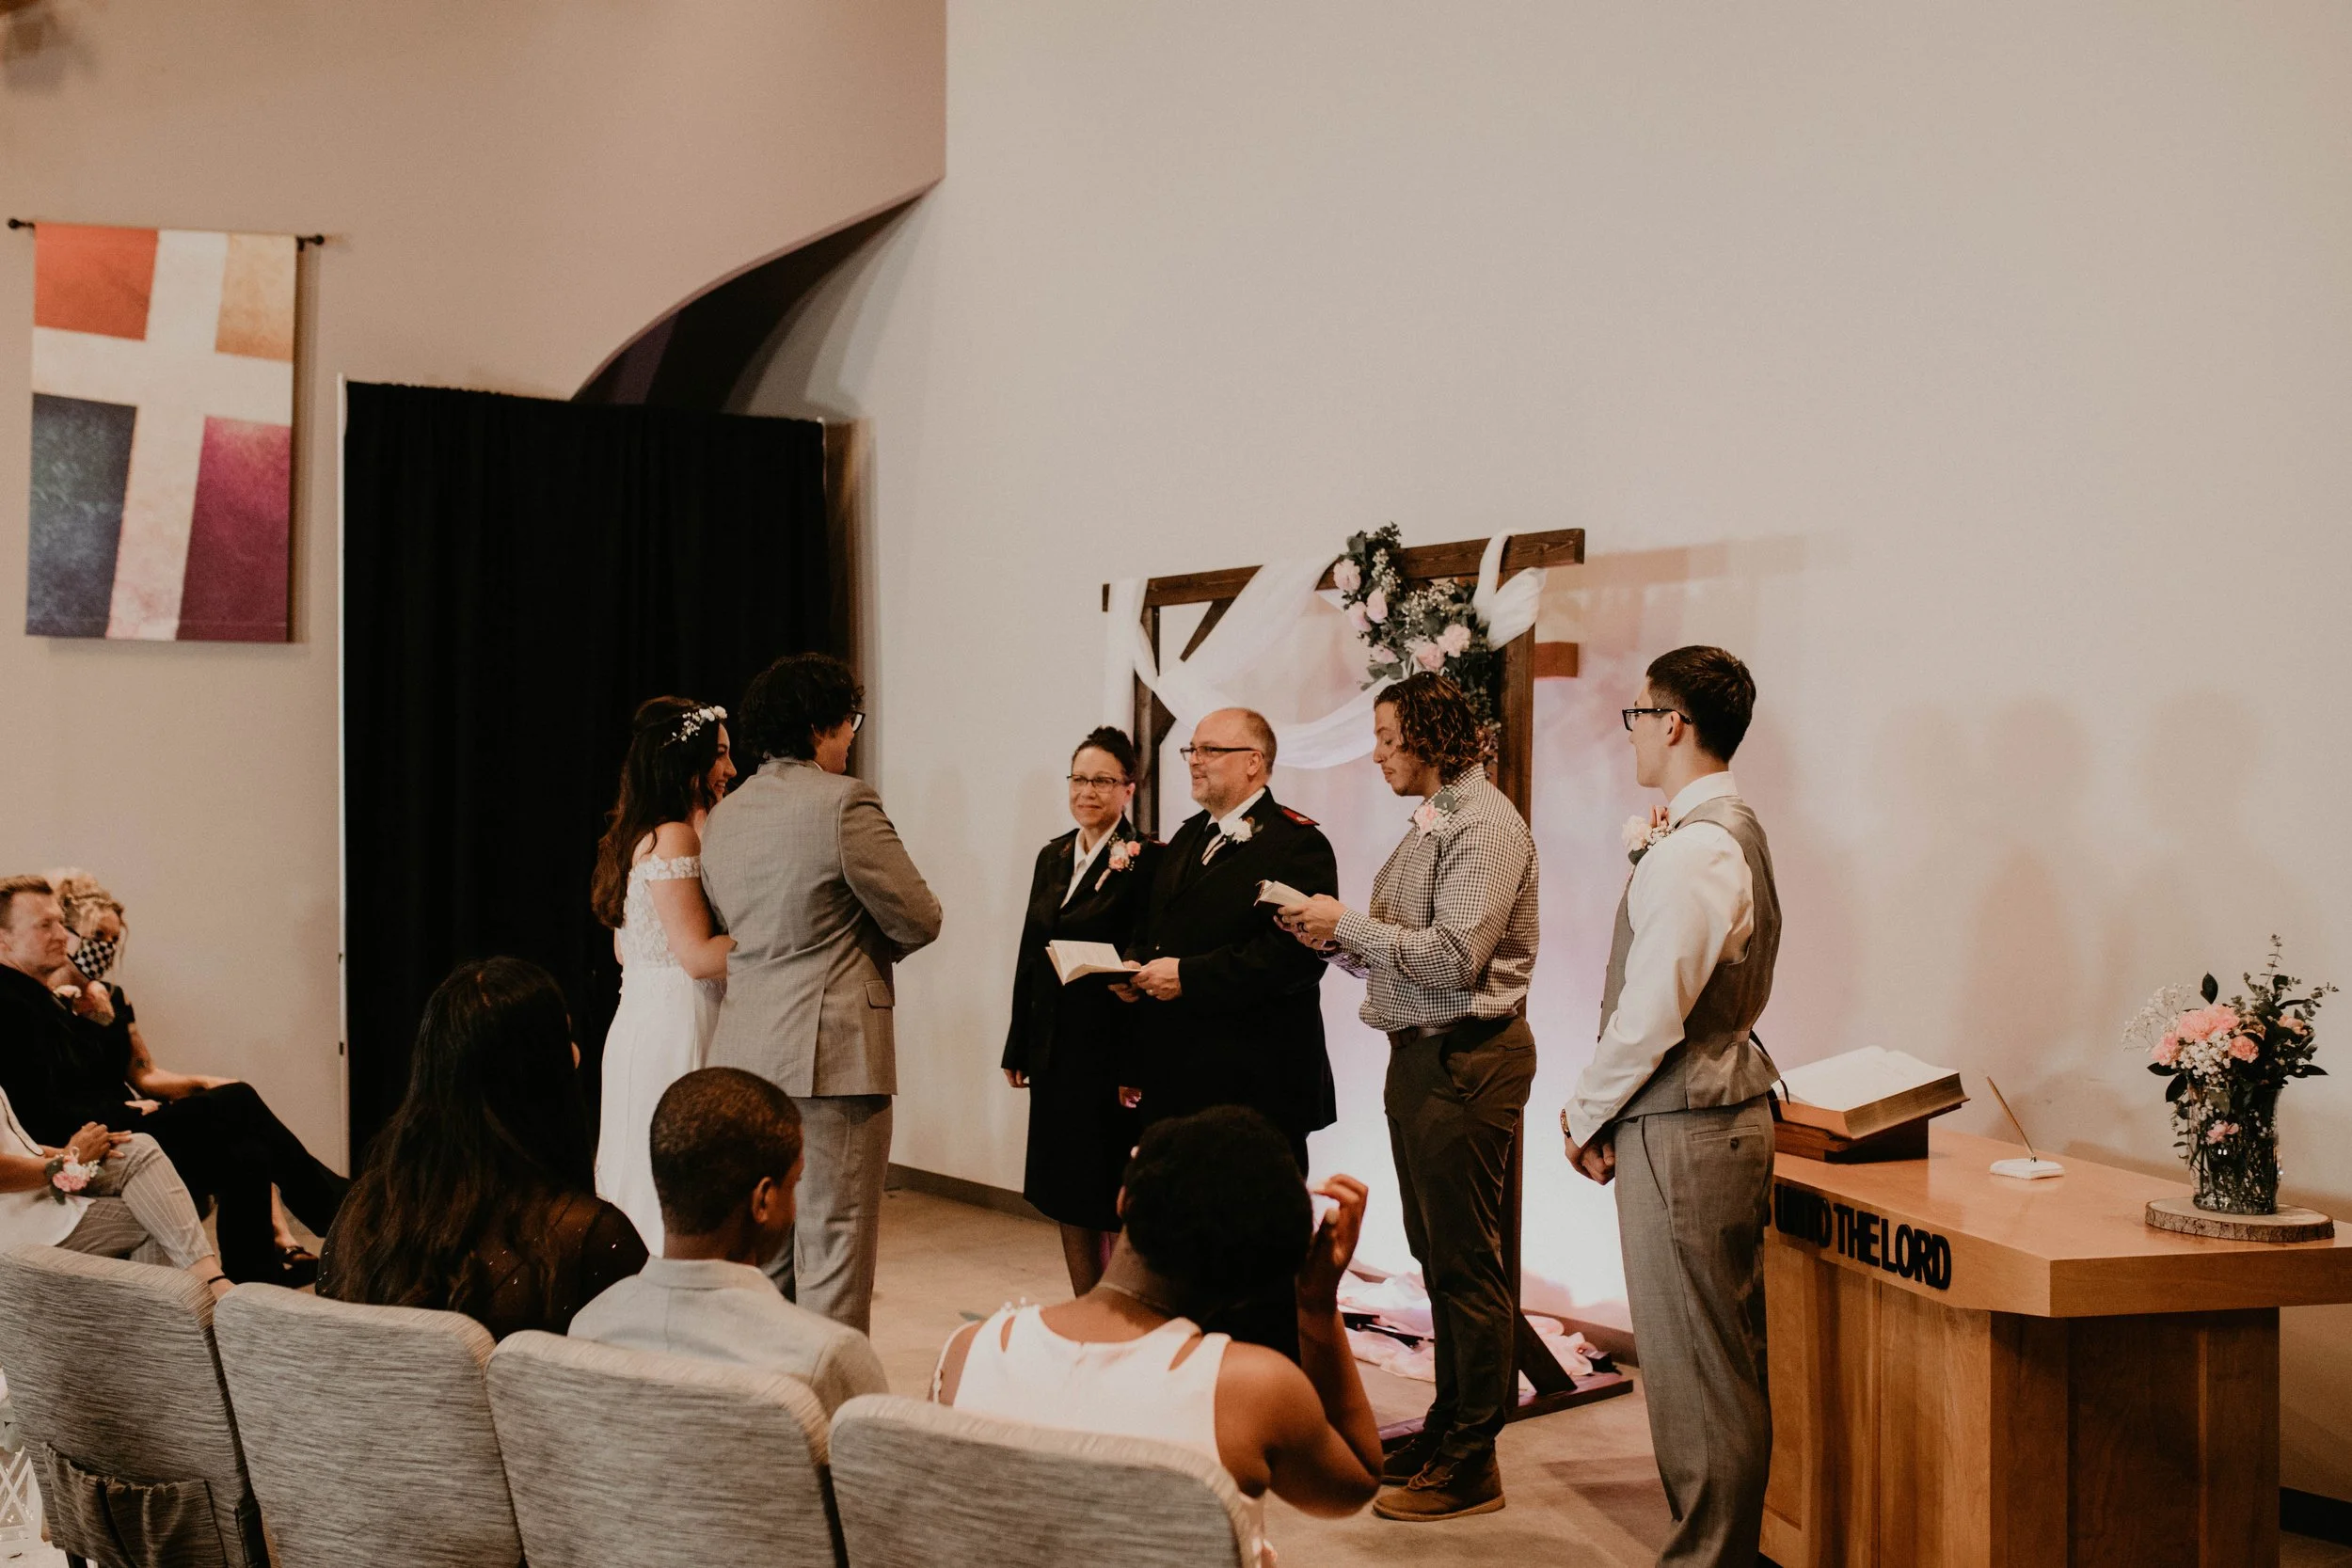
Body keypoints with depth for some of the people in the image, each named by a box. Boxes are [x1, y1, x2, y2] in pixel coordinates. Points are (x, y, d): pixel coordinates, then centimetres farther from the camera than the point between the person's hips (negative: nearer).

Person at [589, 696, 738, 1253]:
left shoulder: (643, 836, 14)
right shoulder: (673, 838, -15)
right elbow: (698, 955, -19)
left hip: (647, 1022, 10)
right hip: (674, 1030, -10)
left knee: (647, 1185, 11)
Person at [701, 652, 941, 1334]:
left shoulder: (723, 817, 11)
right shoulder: (844, 801, -12)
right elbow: (920, 921, -9)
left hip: (746, 1053, 7)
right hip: (831, 1052, -7)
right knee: (834, 1243, -1)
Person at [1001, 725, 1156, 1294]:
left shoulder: (1145, 860, -10)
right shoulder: (1053, 856, 12)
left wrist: (1136, 1069, -18)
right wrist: (1018, 1048, 13)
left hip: (1111, 1049, -7)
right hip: (1055, 1048, 7)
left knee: (1114, 1201, -1)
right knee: (1066, 1193, 12)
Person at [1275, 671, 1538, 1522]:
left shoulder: (1484, 827, -15)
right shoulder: (1433, 822, 15)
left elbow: (1452, 958, -23)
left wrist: (1350, 923, -15)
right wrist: (1334, 936, 1)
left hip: (1466, 1059, -10)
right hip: (1420, 1053, 10)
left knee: (1466, 1261, -3)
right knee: (1436, 1253, 16)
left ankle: (1473, 1461, 6)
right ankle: (1449, 1426, 28)